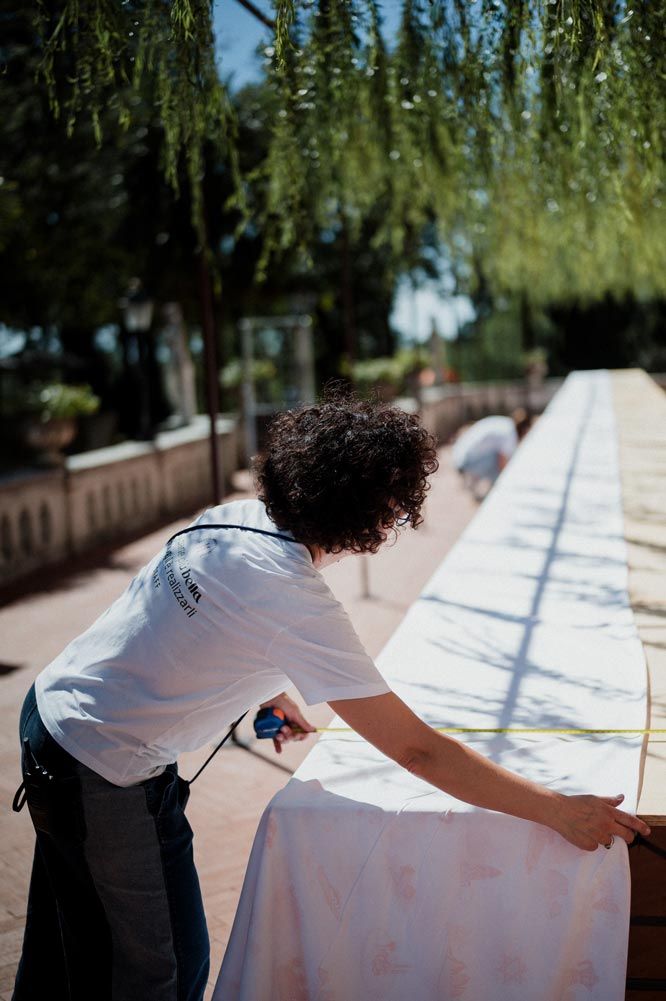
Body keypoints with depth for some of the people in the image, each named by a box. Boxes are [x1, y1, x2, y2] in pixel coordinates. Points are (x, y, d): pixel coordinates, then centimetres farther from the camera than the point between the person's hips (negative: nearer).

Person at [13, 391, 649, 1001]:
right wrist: (559, 811, -20)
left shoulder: (237, 518, -6)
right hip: (104, 773, -8)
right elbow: (417, 751, -27)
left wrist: (269, 694, 18)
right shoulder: (298, 602, -30)